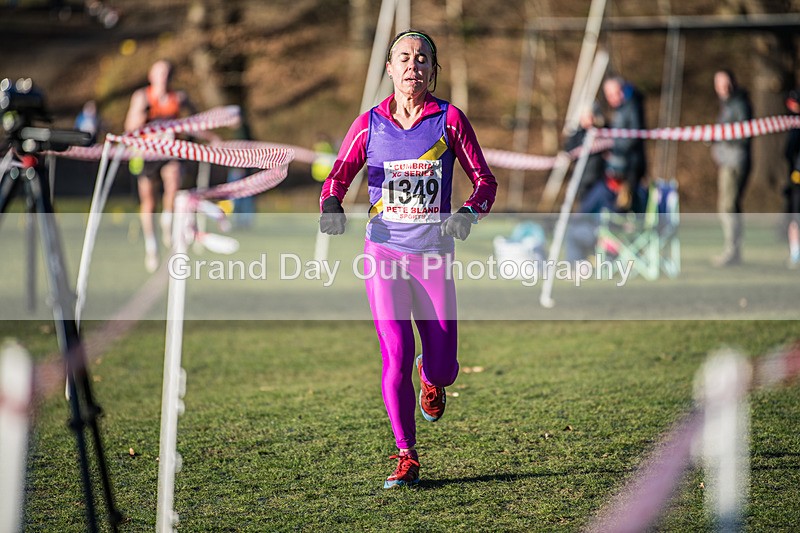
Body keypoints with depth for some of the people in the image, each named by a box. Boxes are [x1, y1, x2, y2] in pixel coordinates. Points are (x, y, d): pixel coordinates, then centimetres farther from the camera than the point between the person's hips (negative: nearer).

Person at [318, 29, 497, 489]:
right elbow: (339, 175, 12)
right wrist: (331, 203, -11)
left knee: (442, 368, 0)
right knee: (396, 357, -12)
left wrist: (470, 212, -18)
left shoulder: (449, 119, 0)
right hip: (385, 251, 0)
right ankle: (406, 457, 1)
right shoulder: (370, 124, 3)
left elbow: (485, 180, 2)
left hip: (435, 254, 0)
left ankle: (431, 379, 40)